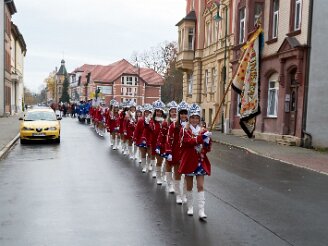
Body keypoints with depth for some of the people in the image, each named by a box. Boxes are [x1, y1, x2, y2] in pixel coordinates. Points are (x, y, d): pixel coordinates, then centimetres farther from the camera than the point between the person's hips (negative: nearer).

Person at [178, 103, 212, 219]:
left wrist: (207, 142, -18)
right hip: (188, 161, -1)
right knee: (189, 186, 11)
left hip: (201, 162, 2)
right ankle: (190, 207, 27)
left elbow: (208, 149, 4)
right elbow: (187, 141, -23)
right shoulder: (184, 130, -4)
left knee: (200, 186, -2)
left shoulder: (204, 131, 4)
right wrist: (201, 138, -32)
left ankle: (201, 210, -1)